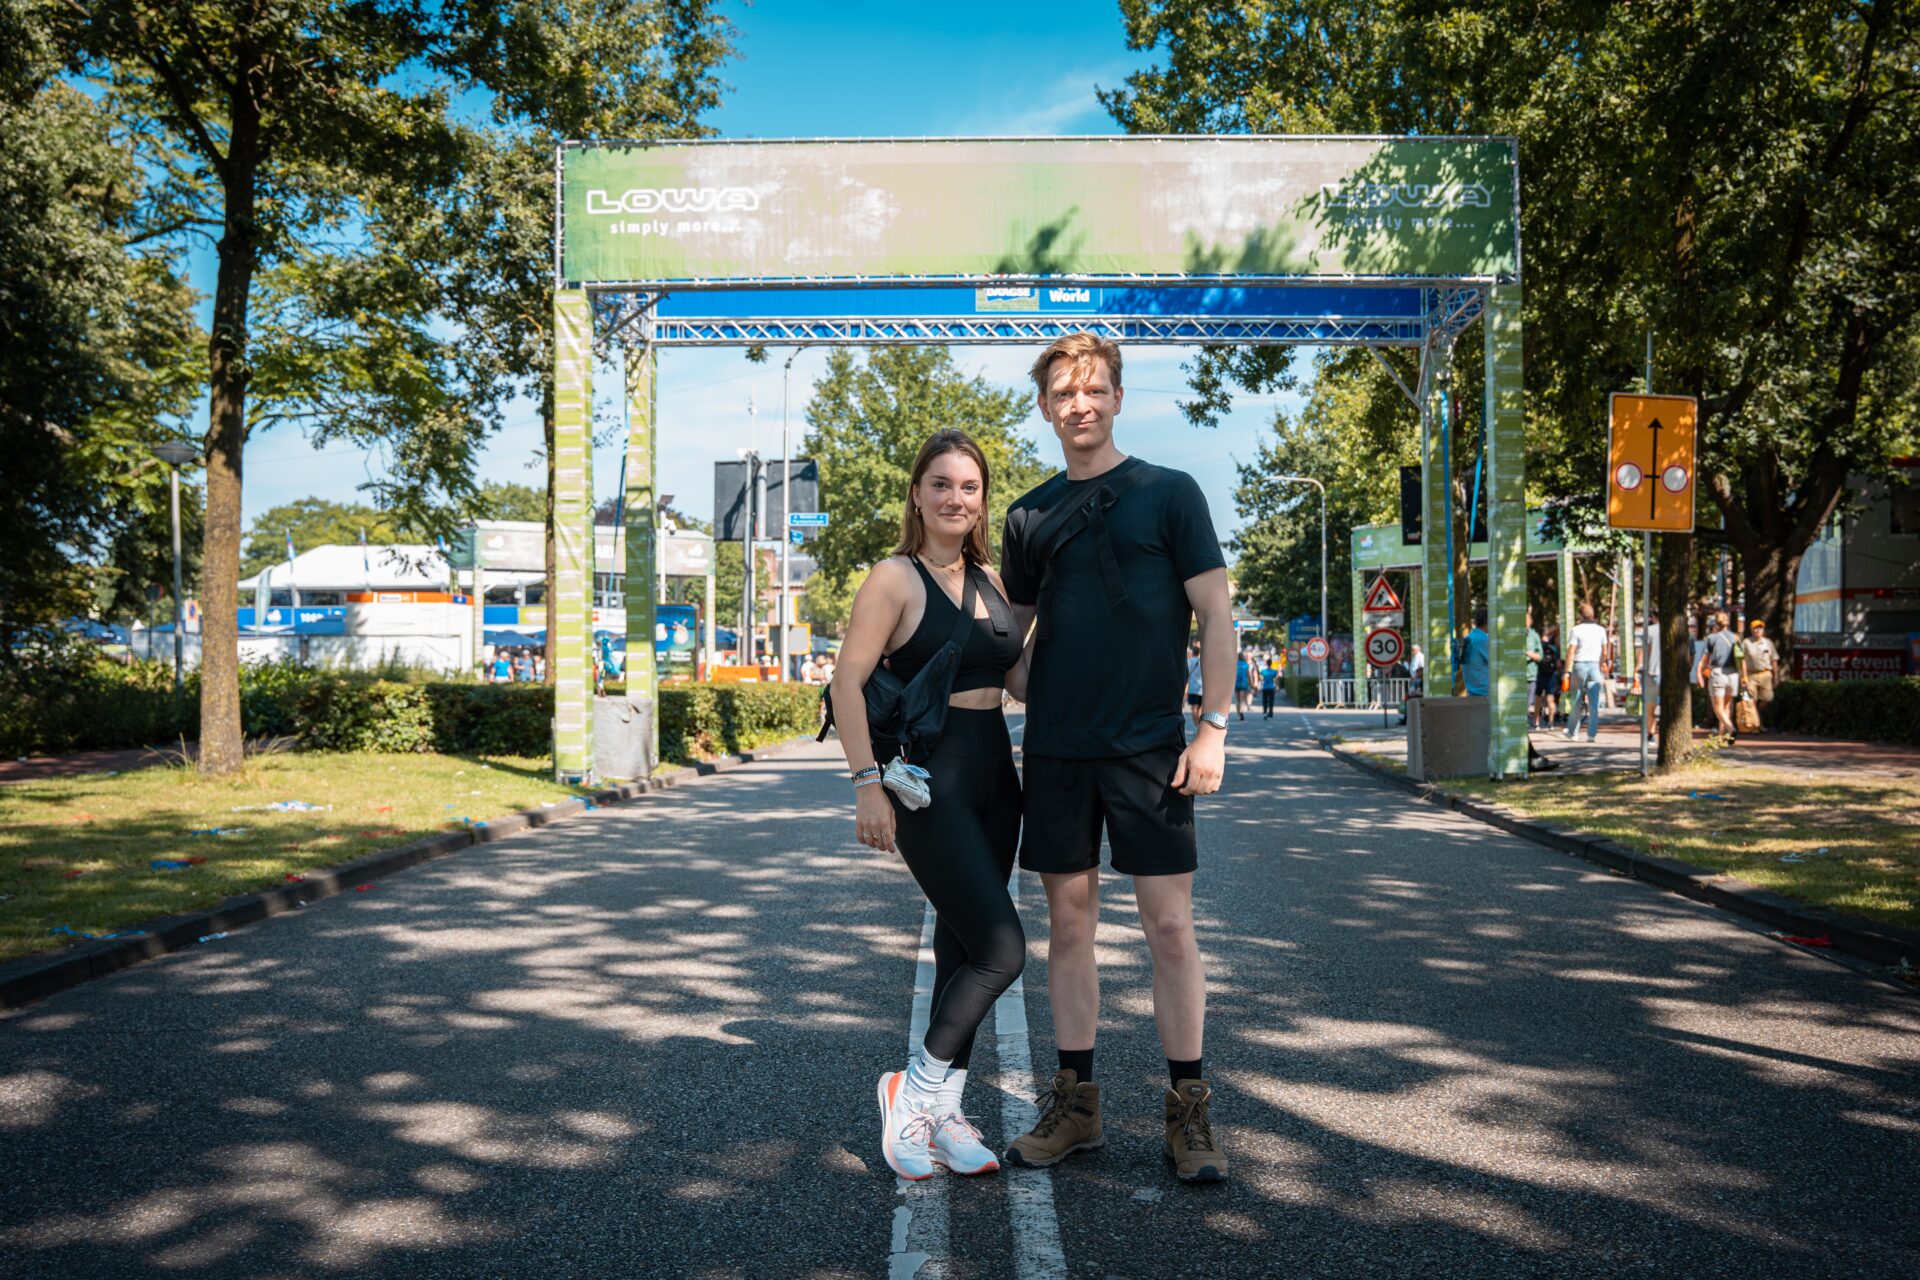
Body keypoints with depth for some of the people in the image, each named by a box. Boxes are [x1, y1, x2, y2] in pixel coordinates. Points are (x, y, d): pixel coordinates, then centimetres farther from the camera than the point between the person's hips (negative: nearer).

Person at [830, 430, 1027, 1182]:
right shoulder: (896, 578, -7)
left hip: (992, 774, 7)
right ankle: (916, 1087, 7)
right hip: (926, 779, -7)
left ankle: (943, 1112, 22)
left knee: (962, 948, 11)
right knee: (1001, 949, -12)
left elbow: (1017, 675, 20)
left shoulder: (989, 581, 13)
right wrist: (867, 782, -20)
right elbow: (848, 681, -13)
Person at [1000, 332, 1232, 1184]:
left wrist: (1213, 727, -9)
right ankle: (1074, 1102, 18)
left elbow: (1216, 615, -2)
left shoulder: (1168, 493, 1)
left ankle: (1187, 1111, 11)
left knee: (1168, 923, -1)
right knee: (1070, 923, 8)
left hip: (1150, 744, -3)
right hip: (1056, 747, 3)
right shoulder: (1030, 516, 11)